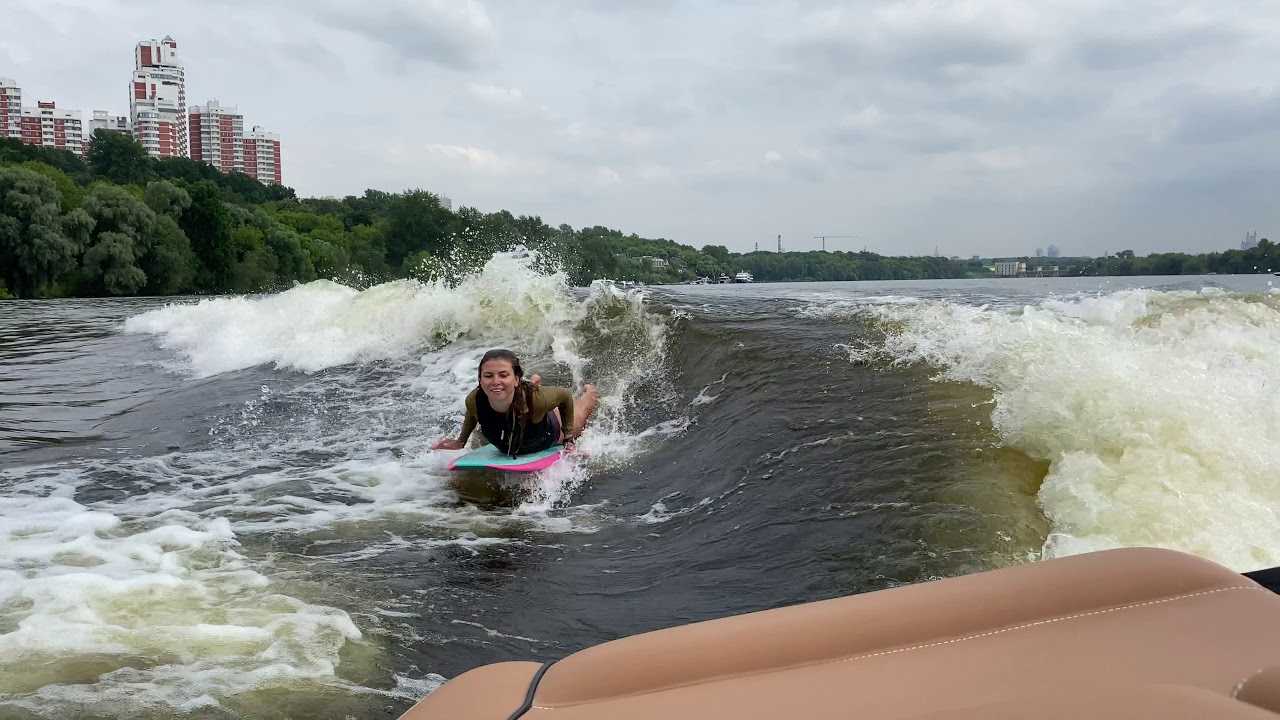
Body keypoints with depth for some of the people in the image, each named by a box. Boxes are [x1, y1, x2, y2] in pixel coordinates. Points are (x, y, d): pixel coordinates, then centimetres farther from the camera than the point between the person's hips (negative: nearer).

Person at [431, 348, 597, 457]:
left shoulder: (535, 398, -49)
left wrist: (568, 437, -22)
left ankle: (589, 391, 63)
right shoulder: (475, 400, -40)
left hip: (549, 433, -3)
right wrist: (460, 441, -17)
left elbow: (566, 395, -26)